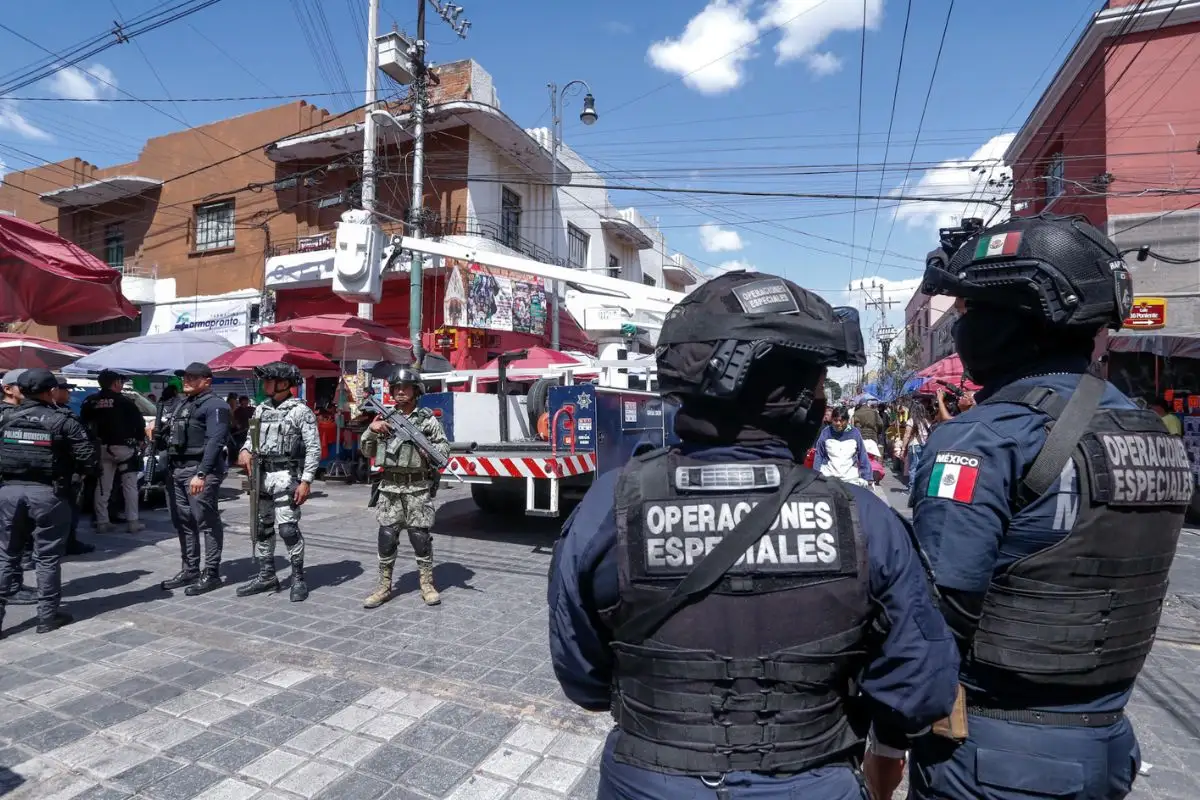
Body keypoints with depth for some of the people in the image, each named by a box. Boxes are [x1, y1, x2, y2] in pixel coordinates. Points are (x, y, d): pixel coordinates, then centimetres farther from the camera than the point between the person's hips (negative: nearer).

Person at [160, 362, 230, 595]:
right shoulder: (179, 404, 20)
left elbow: (214, 442, -19)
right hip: (176, 469, 9)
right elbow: (169, 434, 25)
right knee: (182, 521, 14)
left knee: (207, 522, -5)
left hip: (200, 470, -9)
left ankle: (211, 574, 1)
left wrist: (201, 474, -25)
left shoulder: (215, 406, -9)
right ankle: (190, 570, 24)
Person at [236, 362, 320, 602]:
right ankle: (266, 576, 26)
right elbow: (252, 436, 21)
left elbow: (314, 448, -11)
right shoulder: (261, 409, 12)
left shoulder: (301, 411, -8)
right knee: (262, 528, 13)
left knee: (288, 528, -8)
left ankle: (298, 579, 5)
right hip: (261, 476, 7)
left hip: (285, 477, -7)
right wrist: (245, 451, -3)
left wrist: (306, 481, -17)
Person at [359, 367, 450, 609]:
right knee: (386, 536, 5)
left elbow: (444, 448, 2)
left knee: (420, 536, 2)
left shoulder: (427, 418, 1)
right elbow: (367, 452, 12)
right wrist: (371, 430, -5)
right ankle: (384, 587, 18)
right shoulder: (385, 418, 10)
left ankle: (427, 585, 15)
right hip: (389, 488, 3)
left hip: (418, 488, -3)